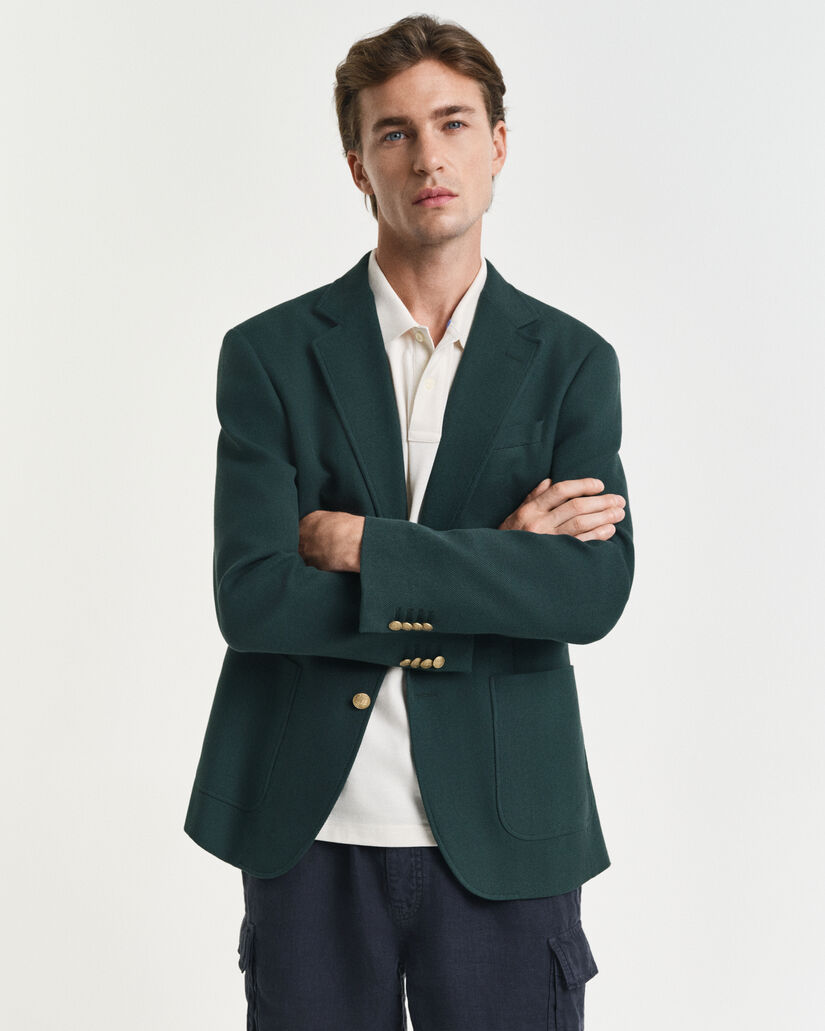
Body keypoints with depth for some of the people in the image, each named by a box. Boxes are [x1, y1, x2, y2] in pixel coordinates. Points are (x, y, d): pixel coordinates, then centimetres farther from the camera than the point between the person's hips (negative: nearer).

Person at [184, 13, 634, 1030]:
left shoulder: (570, 362, 3)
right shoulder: (270, 354, 0)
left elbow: (596, 590, -11)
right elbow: (251, 597, -11)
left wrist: (360, 544, -15)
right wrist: (492, 566, -12)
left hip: (501, 836, 1)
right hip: (310, 832, 0)